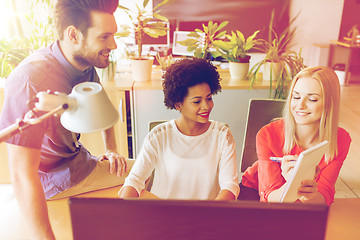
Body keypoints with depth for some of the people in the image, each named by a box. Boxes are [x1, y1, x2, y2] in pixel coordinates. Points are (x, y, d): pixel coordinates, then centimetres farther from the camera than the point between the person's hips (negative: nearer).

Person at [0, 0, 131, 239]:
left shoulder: (87, 63, -8)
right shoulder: (31, 81, -33)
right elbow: (22, 175, -35)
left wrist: (111, 149, 4)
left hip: (81, 163, 8)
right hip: (53, 184, -8)